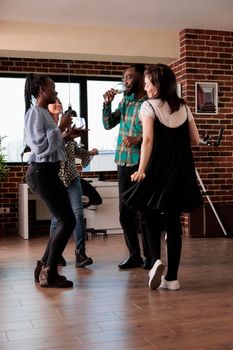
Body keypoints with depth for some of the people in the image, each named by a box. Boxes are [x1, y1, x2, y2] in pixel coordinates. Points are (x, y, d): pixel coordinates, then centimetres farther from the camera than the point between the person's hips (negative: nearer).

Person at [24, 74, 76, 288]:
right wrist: (61, 128, -15)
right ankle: (48, 273, -2)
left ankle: (45, 268, 18)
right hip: (41, 172, -10)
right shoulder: (35, 112, -11)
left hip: (49, 172, 10)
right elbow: (40, 146, -21)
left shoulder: (45, 113, 17)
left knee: (65, 220, 10)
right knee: (67, 221, -10)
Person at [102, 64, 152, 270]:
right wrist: (107, 104, 1)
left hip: (141, 163, -7)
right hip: (123, 162, 7)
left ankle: (150, 256, 11)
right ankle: (134, 255, 19)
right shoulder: (125, 101, 13)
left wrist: (139, 140, -24)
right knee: (125, 211, 9)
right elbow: (108, 125, 14)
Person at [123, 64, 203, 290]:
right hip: (181, 170, 5)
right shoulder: (183, 107, 10)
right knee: (173, 221, 8)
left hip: (158, 169, -4)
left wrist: (141, 170, -15)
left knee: (150, 215, 12)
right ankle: (172, 277, 10)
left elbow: (148, 140, -15)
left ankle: (156, 260, -10)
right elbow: (195, 140, 10)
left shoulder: (149, 106, -4)